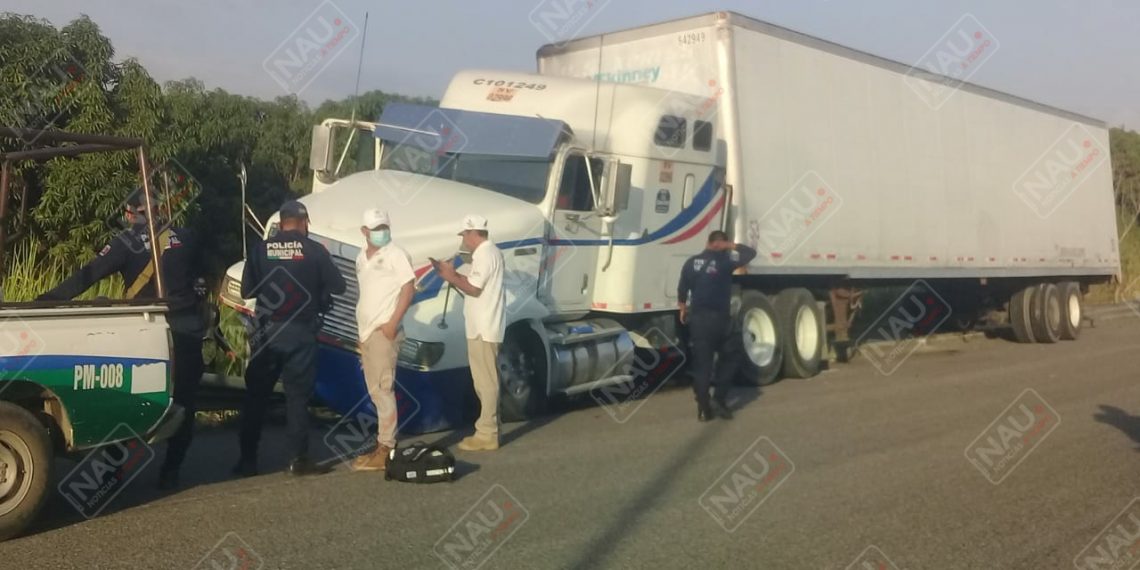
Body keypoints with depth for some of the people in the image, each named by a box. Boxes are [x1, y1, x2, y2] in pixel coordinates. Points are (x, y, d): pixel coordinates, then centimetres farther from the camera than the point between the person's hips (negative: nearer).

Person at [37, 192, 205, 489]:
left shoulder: (128, 241, -4)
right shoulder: (185, 237, 6)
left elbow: (89, 275, -11)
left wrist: (48, 298, -9)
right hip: (188, 330, 2)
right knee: (183, 402, 7)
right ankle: (170, 471, 6)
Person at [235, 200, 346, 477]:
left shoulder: (261, 249, 0)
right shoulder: (314, 250, -4)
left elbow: (247, 291, 2)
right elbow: (337, 286, 1)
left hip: (267, 331, 2)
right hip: (300, 332, -2)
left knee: (256, 394, 9)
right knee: (297, 395, 5)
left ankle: (248, 459, 12)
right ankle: (299, 458, 4)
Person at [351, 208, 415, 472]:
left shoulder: (396, 254, -7)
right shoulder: (362, 258, 17)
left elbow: (409, 289, -13)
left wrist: (393, 322, -20)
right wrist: (362, 333, 19)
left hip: (383, 330, -8)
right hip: (366, 331, 8)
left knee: (383, 389, -11)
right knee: (375, 390, 11)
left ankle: (385, 449, -10)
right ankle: (385, 441, 18)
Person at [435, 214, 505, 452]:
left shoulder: (485, 254, -16)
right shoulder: (489, 252, 17)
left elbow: (473, 289, -21)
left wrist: (451, 276, -8)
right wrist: (452, 275, 9)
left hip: (483, 329, -11)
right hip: (483, 327, 11)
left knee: (485, 381, -7)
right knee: (485, 380, 15)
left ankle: (486, 435, -3)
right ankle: (489, 427, 23)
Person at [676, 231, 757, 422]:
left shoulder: (692, 262, 4)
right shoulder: (724, 261, -7)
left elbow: (682, 289, 8)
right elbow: (750, 253, 2)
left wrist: (683, 310, 21)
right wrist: (733, 246, 13)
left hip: (697, 317, 3)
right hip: (718, 318, -3)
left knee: (701, 363, 5)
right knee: (730, 355, 17)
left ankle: (704, 409, 5)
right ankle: (719, 399, 9)